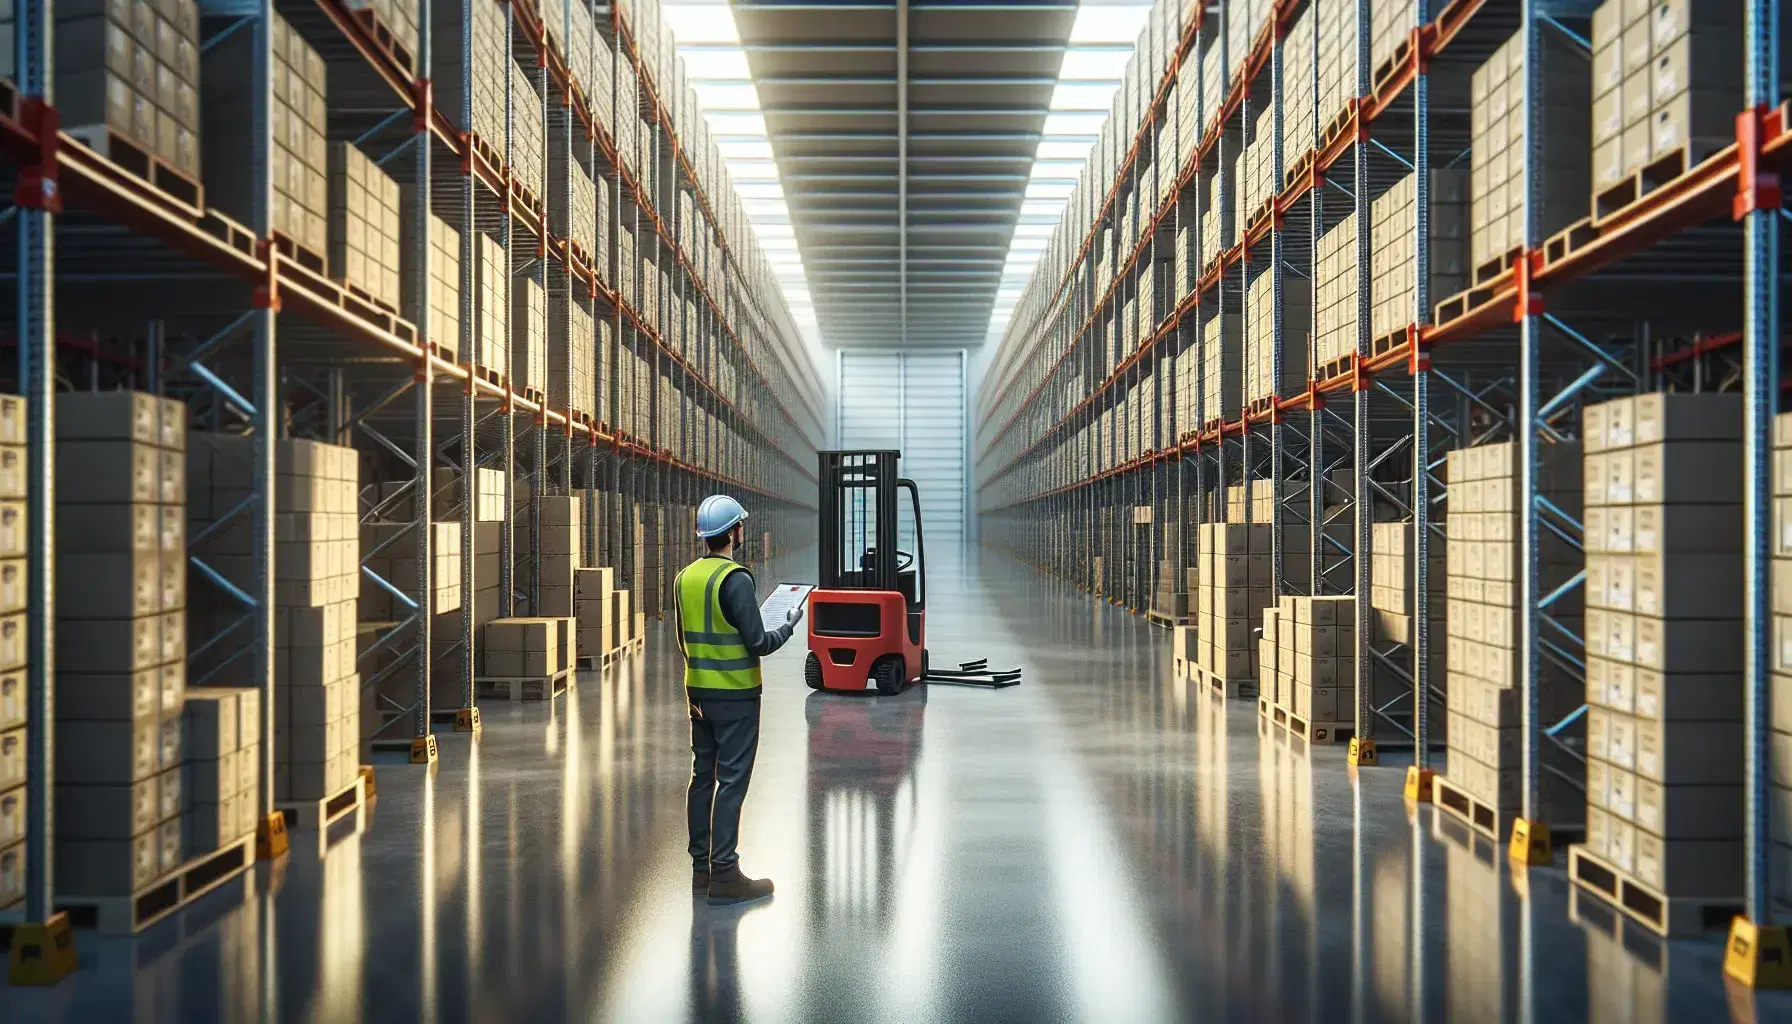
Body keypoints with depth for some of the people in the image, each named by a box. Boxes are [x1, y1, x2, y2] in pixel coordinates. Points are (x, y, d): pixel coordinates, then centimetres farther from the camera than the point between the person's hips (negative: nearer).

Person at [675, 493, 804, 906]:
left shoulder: (685, 577, 6)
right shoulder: (735, 579, -18)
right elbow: (759, 643, -18)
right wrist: (788, 626, 0)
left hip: (698, 692, 8)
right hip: (735, 697, -8)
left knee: (703, 776, 13)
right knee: (731, 782, -3)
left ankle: (702, 867, 21)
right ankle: (724, 876, -1)